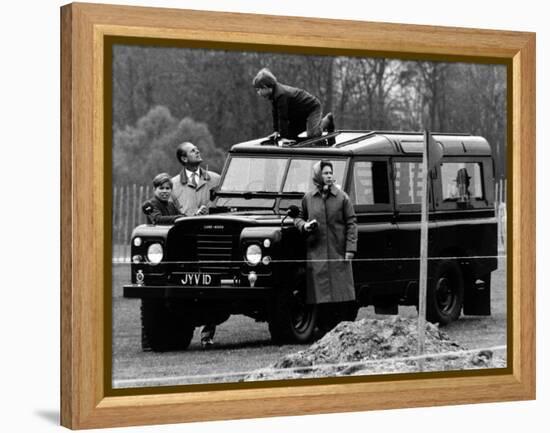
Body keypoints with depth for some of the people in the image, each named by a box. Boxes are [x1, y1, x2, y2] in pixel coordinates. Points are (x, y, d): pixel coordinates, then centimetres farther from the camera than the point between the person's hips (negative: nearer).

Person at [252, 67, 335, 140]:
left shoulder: (281, 95, -34)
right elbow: (276, 114, 4)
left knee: (312, 135, -23)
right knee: (290, 134, 7)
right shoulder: (274, 94, -4)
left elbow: (283, 117, -34)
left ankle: (327, 120, 8)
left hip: (312, 108, -10)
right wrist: (276, 131, 0)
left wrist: (283, 136, -32)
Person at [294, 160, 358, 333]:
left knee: (342, 294, -3)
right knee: (322, 294, 1)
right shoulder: (308, 198, 7)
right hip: (316, 252, 2)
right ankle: (326, 332, 6)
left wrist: (350, 249, -6)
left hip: (338, 253, -1)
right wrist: (304, 225, -4)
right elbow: (299, 217, 20)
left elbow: (351, 223, 1)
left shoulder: (342, 197, 1)